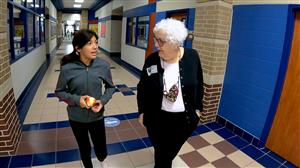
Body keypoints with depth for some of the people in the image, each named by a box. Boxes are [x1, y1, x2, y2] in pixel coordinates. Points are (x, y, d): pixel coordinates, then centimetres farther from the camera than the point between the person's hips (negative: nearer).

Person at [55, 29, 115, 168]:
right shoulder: (67, 68, -18)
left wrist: (103, 101, -16)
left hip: (97, 116, 1)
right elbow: (59, 92, -4)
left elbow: (110, 87, 0)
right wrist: (76, 99, -21)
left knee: (101, 149, 16)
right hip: (76, 117, 0)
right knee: (84, 149, 21)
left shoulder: (103, 65, -15)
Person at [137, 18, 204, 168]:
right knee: (160, 153, 17)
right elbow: (142, 88, 0)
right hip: (157, 118, 0)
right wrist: (142, 111, 2)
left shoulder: (192, 57, -11)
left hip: (184, 119, 1)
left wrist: (197, 109, 4)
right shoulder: (151, 60, -11)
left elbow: (199, 85, 2)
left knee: (170, 153, 19)